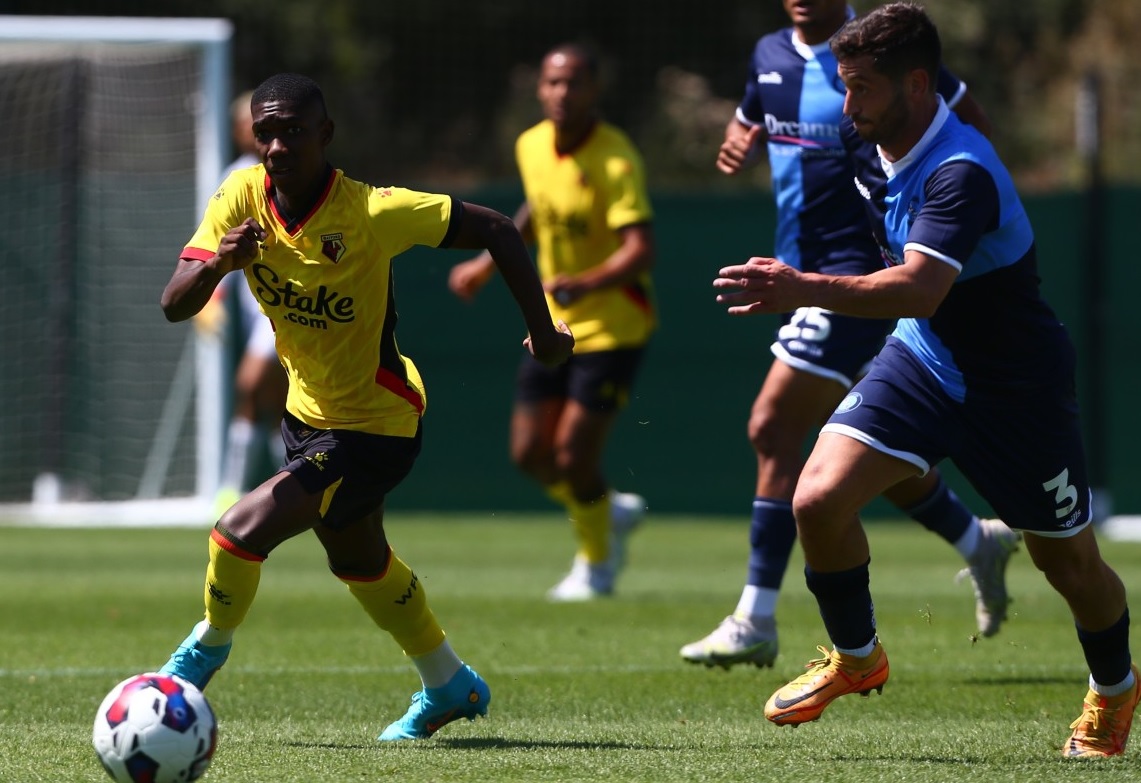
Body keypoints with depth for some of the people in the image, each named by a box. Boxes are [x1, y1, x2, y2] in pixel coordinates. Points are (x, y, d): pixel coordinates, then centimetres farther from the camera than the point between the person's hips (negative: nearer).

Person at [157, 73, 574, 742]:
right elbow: (174, 305, -19)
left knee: (243, 531, -19)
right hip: (310, 410, 7)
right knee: (359, 560, 27)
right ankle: (450, 687, 50)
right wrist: (216, 264, -40)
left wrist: (543, 329, -12)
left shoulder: (372, 213, -28)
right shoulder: (241, 197, -14)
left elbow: (496, 230, -18)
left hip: (375, 428, -7)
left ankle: (209, 648, 12)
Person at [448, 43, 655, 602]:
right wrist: (489, 264, 23)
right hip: (554, 324, 7)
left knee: (573, 455, -9)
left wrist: (585, 283, -47)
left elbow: (640, 249, -31)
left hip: (613, 322, -7)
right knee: (529, 452, 4)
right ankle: (611, 513, 33)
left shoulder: (616, 160, -21)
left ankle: (596, 564, 18)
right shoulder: (532, 146, 2)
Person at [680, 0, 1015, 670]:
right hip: (807, 274, 8)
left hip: (858, 271, -8)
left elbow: (970, 118, -1)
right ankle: (979, 542, 36)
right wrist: (738, 147, 1)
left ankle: (755, 621, -8)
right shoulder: (771, 55, 8)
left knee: (774, 430, -12)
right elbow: (750, 124, 25)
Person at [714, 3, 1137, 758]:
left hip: (1016, 382, -6)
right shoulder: (869, 141, -7)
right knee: (819, 498, -14)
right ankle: (856, 658, 10)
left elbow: (920, 289, -46)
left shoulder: (961, 173, -32)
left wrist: (805, 290, -57)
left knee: (1068, 560, 9)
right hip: (923, 359, 6)